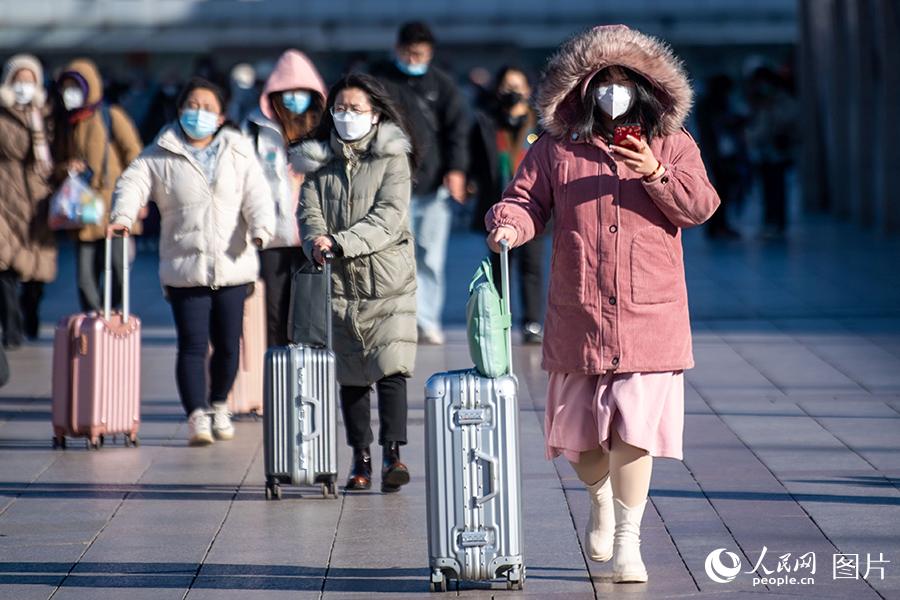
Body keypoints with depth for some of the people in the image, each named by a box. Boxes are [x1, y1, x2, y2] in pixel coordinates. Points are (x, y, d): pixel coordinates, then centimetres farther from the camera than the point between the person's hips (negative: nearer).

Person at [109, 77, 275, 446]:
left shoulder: (239, 153, 8)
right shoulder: (161, 155, 5)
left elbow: (256, 194, -2)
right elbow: (133, 182, -4)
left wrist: (261, 227, -21)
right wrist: (123, 217, -24)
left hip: (232, 266, 2)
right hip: (184, 269, -2)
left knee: (228, 344, 9)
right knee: (192, 344, -9)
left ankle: (219, 406, 29)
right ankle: (196, 416, -10)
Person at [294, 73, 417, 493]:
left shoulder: (392, 158, 1)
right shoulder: (320, 160, 13)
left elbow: (389, 217, -10)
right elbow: (310, 212, 4)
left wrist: (340, 242, -20)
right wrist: (317, 242, -19)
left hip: (387, 277, -3)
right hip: (339, 281, 3)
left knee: (391, 366, -13)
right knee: (350, 373, 6)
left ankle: (392, 454, -17)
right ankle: (361, 457, 12)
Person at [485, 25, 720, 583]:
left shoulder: (673, 146, 9)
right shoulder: (555, 151, 10)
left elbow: (700, 205, -1)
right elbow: (526, 198, 5)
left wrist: (656, 174, -18)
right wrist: (507, 225, -18)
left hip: (649, 318, -2)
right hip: (578, 320, 2)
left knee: (635, 433, -10)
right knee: (577, 436, 10)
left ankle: (627, 543, 0)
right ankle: (602, 499, 41)